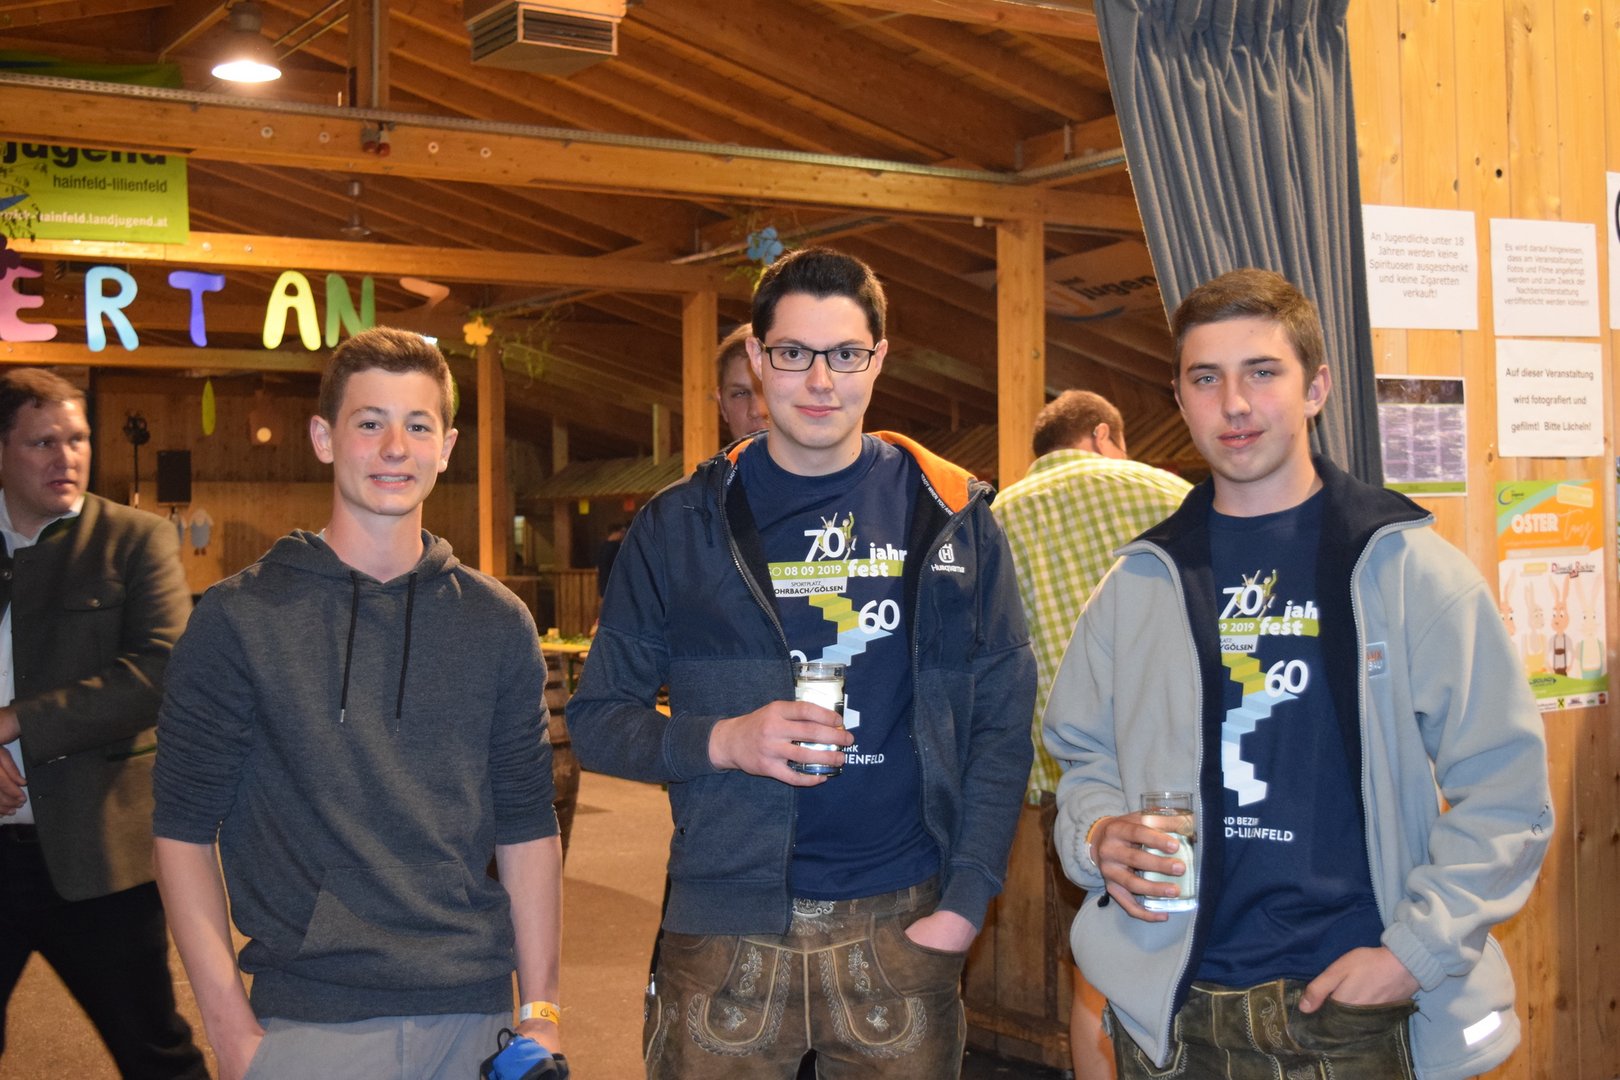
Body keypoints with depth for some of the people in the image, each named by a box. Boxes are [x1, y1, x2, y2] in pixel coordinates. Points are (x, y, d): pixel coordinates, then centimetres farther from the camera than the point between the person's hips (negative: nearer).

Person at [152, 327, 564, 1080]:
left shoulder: (497, 624, 6)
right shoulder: (240, 617, -3)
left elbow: (527, 827, 7)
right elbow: (184, 827, -2)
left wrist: (540, 1013, 2)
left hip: (474, 1018, 3)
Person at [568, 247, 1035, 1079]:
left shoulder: (950, 514, 4)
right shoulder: (681, 525, 3)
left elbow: (1002, 721, 3)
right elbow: (596, 719, 4)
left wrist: (963, 901, -6)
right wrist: (723, 741, -14)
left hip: (902, 922, 1)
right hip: (727, 927, 0)